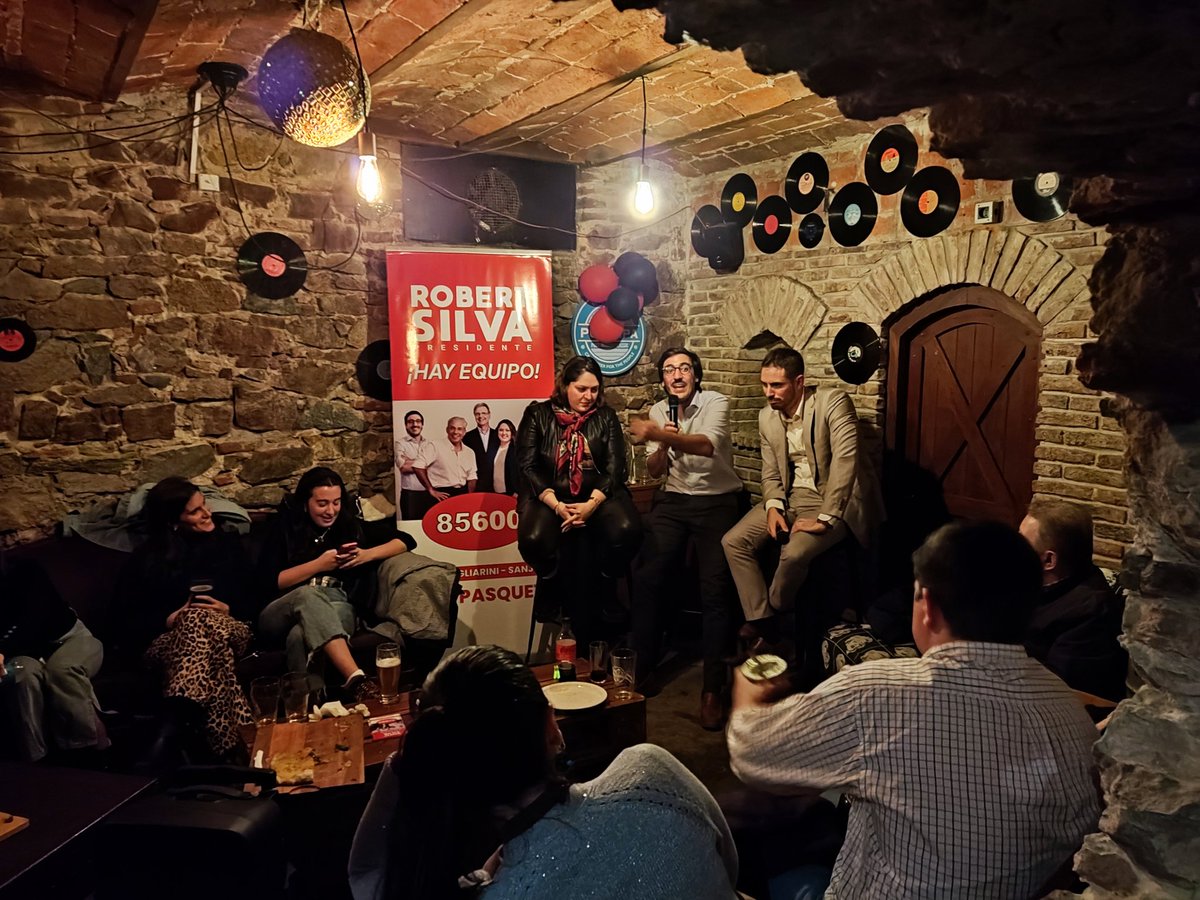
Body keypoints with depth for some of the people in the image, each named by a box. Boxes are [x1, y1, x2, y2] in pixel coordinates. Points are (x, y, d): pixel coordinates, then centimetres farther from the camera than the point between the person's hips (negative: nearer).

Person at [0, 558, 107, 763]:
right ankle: (36, 760, -37)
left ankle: (92, 750, -41)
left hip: (70, 638, -2)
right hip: (29, 652, 2)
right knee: (24, 672, -35)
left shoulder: (26, 573, -10)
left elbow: (34, 620, -23)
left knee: (62, 669, -38)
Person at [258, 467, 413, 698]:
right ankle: (355, 679, -54)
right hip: (281, 615, -1)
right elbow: (271, 580, -2)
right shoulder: (286, 527, 7)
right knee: (309, 594, -39)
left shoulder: (351, 524, 13)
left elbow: (405, 540, 13)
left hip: (337, 610, 1)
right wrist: (319, 564, -9)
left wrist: (369, 554, -5)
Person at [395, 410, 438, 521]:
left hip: (429, 493, 3)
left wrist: (410, 461, -8)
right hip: (410, 494, -2)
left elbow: (435, 464, -7)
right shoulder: (401, 444, 3)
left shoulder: (430, 444, 10)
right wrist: (425, 465, -3)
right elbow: (403, 467, -12)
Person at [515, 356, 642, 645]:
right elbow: (528, 466, -3)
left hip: (597, 496, 1)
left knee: (626, 531, -30)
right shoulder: (538, 414, 5)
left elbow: (615, 467, 0)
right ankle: (566, 599, -2)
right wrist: (557, 506, -17)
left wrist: (591, 504, -18)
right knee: (534, 540, -33)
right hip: (549, 497, -1)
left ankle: (599, 596, -1)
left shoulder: (606, 417, 9)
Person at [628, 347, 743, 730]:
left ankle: (713, 689, -4)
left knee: (716, 590, -13)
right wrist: (663, 445, -16)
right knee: (646, 579, -8)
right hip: (673, 501, 4)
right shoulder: (659, 412, 8)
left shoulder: (716, 403, -9)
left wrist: (660, 435, -42)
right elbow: (655, 471, 5)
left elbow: (707, 445, -30)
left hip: (716, 501, -4)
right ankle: (641, 667, 10)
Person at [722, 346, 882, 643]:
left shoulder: (834, 402, -15)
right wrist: (773, 506, -10)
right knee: (733, 541, -10)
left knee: (794, 553, -30)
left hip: (833, 501, -6)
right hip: (790, 498, 7)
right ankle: (760, 619, -4)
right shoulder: (767, 416, 5)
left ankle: (774, 613, 1)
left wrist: (825, 518, -27)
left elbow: (845, 461, -24)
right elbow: (771, 473, 10)